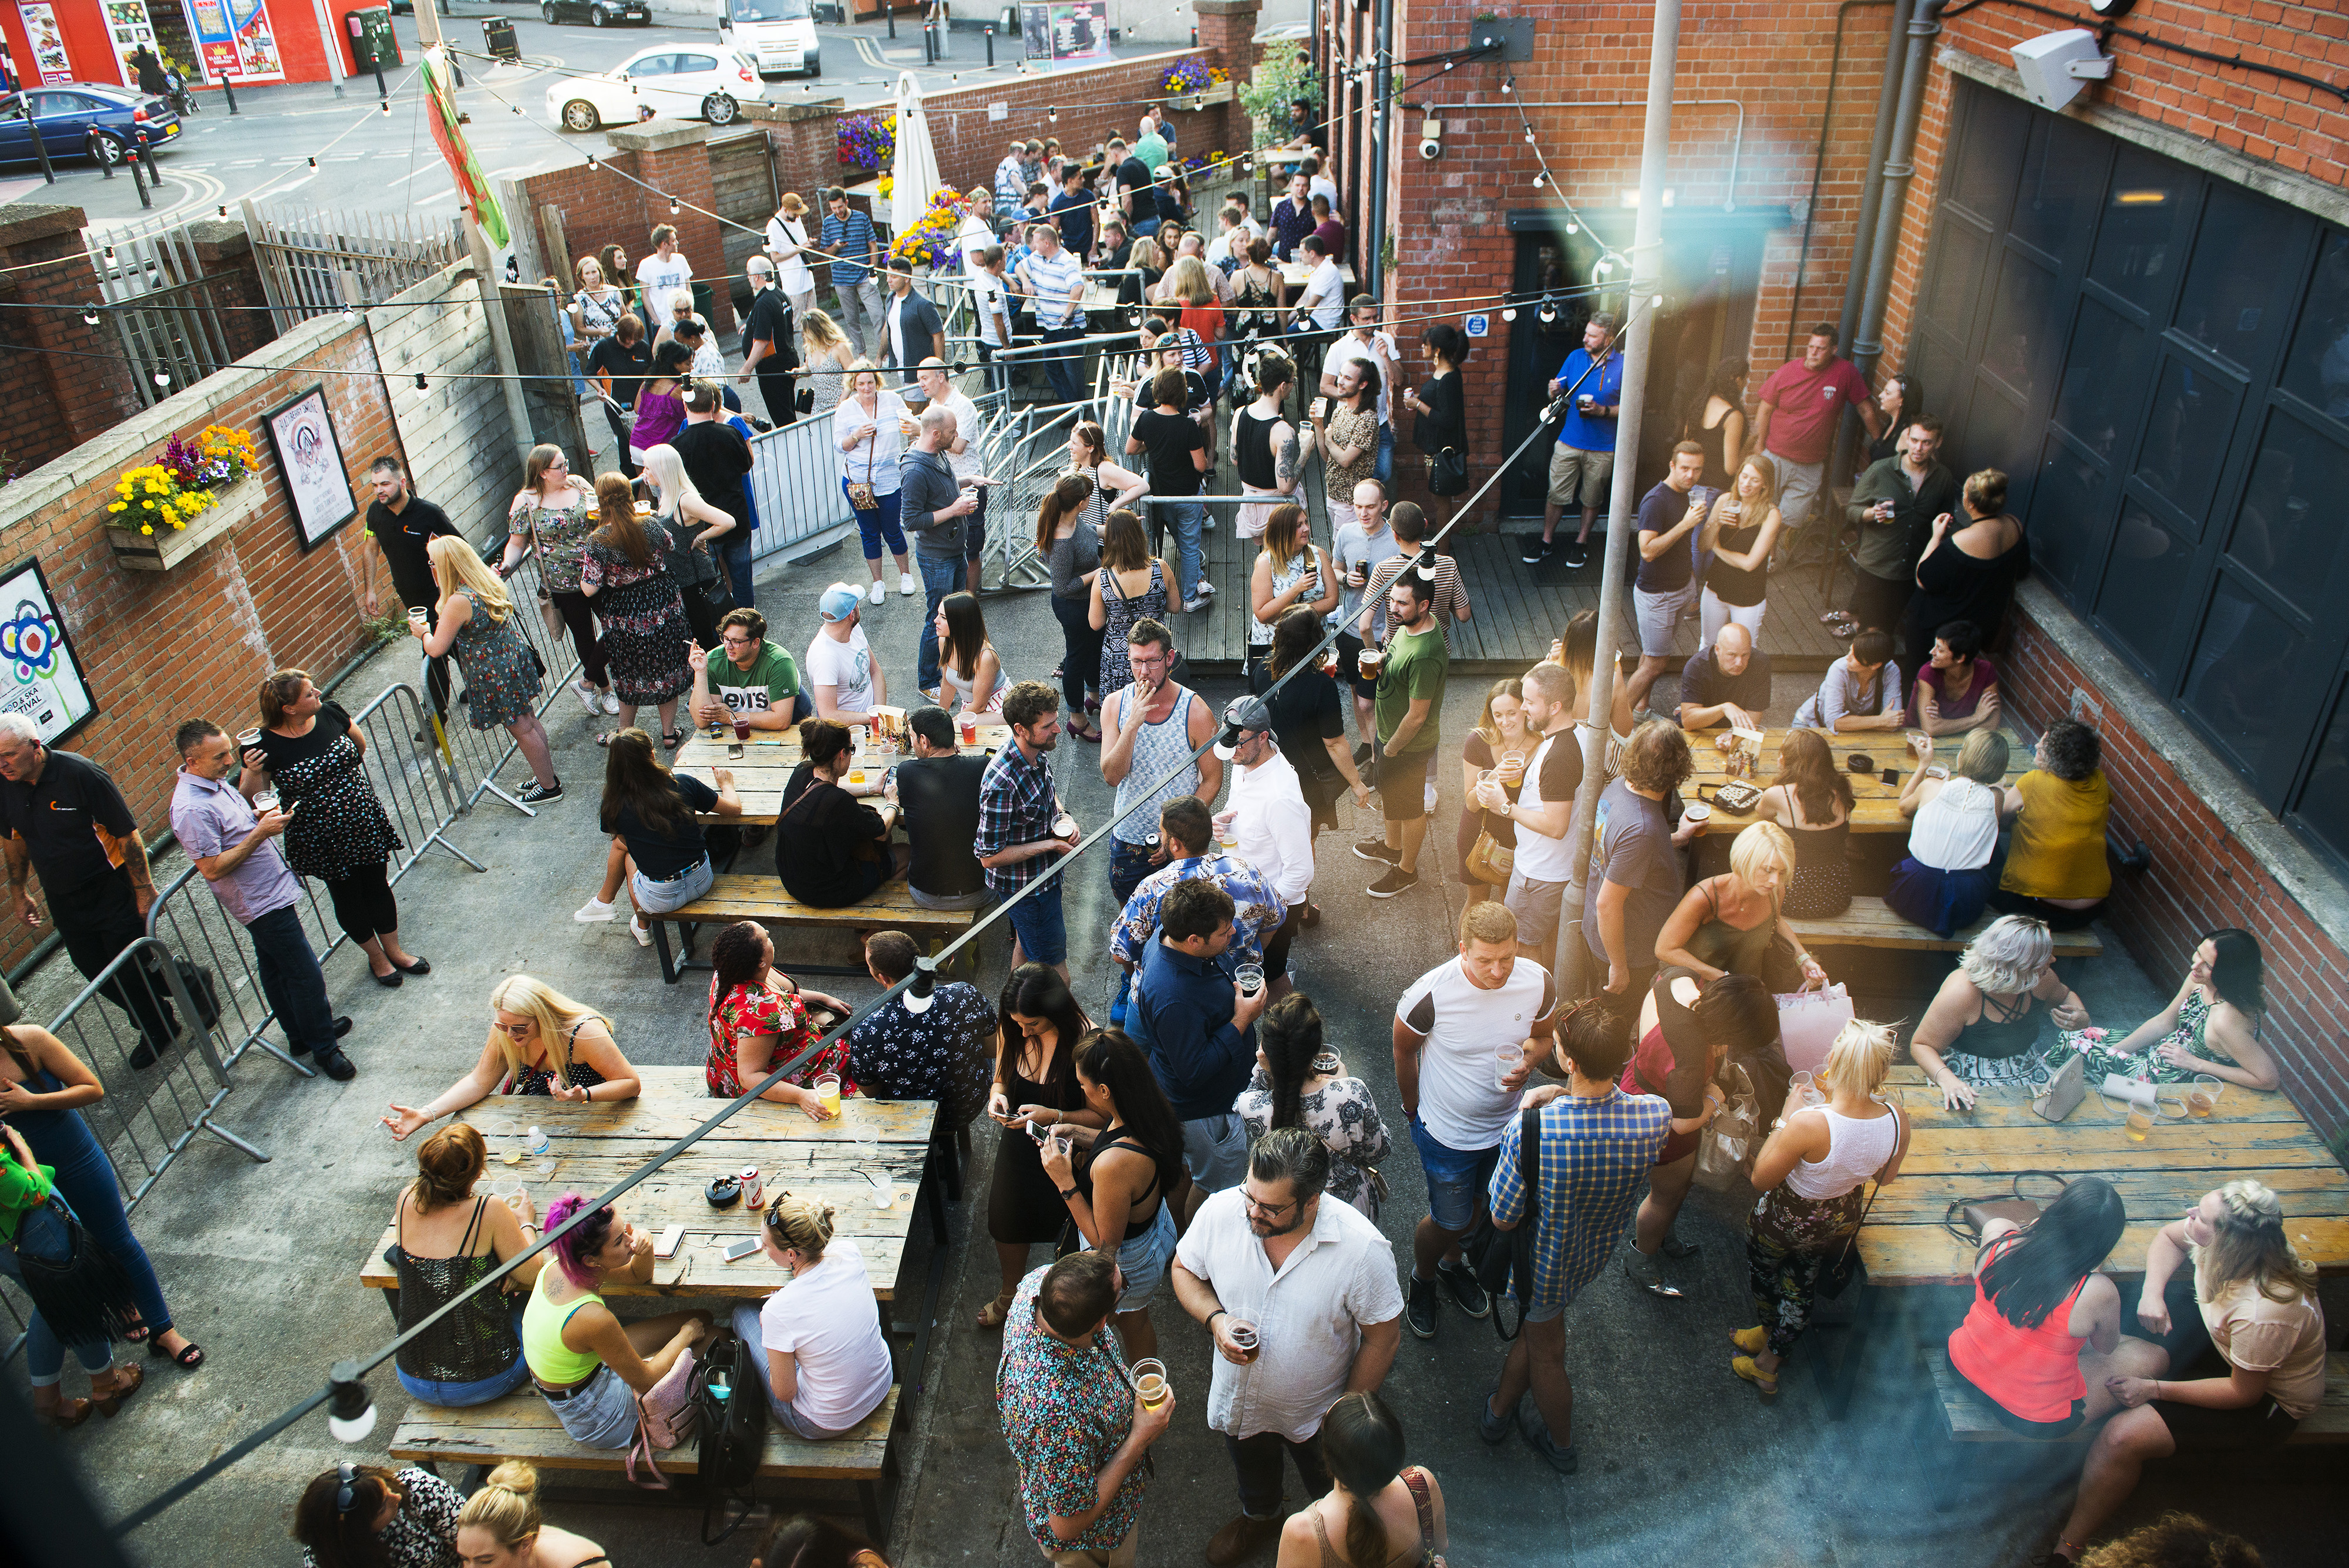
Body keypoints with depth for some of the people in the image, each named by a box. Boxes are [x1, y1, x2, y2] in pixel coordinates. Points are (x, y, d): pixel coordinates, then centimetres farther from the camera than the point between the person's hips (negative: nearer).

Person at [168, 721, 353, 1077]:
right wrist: (259, 834, -26)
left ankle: (302, 1033, 39)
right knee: (306, 976, -1)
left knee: (275, 969, 24)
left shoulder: (214, 781, 2)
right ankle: (323, 1047, 14)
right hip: (264, 903, -10)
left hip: (270, 892, 10)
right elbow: (212, 869, -26)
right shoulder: (192, 809, -28)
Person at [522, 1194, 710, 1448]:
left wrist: (645, 1247, -20)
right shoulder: (592, 1317, -38)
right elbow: (645, 1382, -23)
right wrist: (685, 1336, -6)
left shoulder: (559, 1266, -15)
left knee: (701, 1318, 8)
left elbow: (638, 1276, 3)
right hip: (597, 1422, -7)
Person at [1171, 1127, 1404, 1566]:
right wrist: (1215, 1319, -25)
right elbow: (1184, 1269, -7)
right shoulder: (1220, 1212, -27)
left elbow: (1383, 1339, -20)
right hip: (1237, 1397, 3)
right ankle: (1259, 1519, 67)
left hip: (1317, 1413, -2)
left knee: (1330, 1491, 28)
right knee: (1251, 1470, 34)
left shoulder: (1363, 1249, -34)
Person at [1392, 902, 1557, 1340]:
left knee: (1476, 1206, 27)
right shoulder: (1431, 992, -31)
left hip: (1506, 1123, 4)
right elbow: (1404, 1049, -11)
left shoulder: (1539, 982, -21)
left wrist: (1527, 1062, -22)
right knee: (1448, 1220, 13)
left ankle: (1452, 1262, 57)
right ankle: (1423, 1277, 45)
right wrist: (1414, 1110, 3)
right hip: (1447, 1133, -4)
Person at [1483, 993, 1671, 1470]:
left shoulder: (1530, 1133, -42)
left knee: (1546, 1353, 26)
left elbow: (1503, 1219, -24)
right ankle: (1500, 1408, 59)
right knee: (1536, 1327, 35)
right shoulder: (1655, 1117, -30)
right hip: (1597, 1251, 4)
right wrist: (1568, 1096, -12)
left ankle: (1561, 1445, 53)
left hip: (1546, 1259, -4)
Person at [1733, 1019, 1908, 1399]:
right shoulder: (1897, 1121, -25)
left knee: (1764, 1272, 29)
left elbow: (1762, 1180, -24)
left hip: (1785, 1221, -5)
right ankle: (1771, 1362, 52)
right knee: (1802, 1286, 30)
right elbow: (1884, 1178, -1)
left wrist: (1786, 1119, -19)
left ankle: (1768, 1331, 56)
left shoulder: (1809, 1124, -41)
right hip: (1842, 1222, 5)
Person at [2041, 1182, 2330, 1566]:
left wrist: (2156, 1389, -23)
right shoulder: (2221, 1240, -21)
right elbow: (2168, 1236, 3)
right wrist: (2152, 1293, -14)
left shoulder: (2264, 1313, -40)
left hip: (2265, 1401, -8)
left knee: (2122, 1437, -19)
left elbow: (2244, 1393, -25)